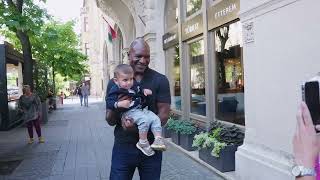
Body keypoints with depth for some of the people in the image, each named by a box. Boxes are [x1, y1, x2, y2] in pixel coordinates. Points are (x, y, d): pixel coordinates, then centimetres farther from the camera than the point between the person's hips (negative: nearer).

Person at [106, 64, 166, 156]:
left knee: (155, 118, -9)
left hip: (142, 109, 8)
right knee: (145, 120, -31)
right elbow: (109, 102, -13)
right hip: (130, 112, -8)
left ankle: (158, 139, -8)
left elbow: (140, 92, 34)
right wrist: (119, 104, -30)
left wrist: (145, 91, 11)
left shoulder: (135, 85, 15)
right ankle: (143, 143, -19)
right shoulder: (115, 90, -5)